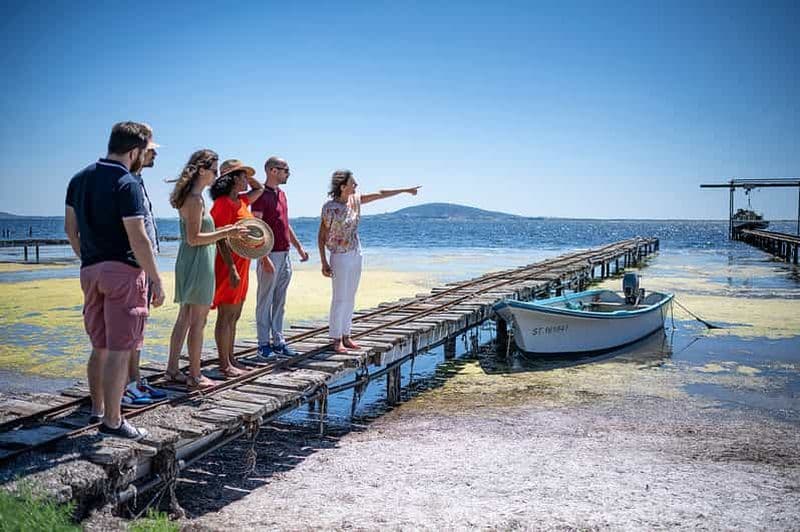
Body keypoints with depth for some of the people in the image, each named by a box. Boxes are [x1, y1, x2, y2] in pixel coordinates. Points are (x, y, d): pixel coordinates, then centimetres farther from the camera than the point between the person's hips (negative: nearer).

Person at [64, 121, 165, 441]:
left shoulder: (80, 179, 10)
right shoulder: (127, 184, -14)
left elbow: (70, 229, 15)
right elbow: (138, 239, -18)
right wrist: (156, 280, -12)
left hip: (90, 271, 8)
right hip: (123, 271, -8)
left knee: (100, 346, 19)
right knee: (118, 350, -2)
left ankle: (97, 408, 30)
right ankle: (112, 421, 4)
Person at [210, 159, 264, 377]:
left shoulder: (241, 201, 13)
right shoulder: (223, 203, -13)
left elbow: (259, 188, 33)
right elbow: (222, 239, -19)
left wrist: (246, 174, 17)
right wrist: (232, 269, -23)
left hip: (241, 265, 9)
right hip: (228, 265, -9)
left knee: (234, 315, 13)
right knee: (226, 315, -4)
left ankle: (230, 360, 21)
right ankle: (224, 365, 3)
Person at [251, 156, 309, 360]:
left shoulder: (281, 194, 15)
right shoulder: (261, 195, -11)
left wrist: (299, 247, 20)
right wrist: (264, 258, -22)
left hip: (284, 254, 8)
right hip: (270, 255, -8)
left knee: (279, 302, 12)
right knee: (265, 301, 0)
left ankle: (278, 341, 19)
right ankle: (264, 344, 7)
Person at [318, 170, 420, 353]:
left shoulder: (355, 200, 3)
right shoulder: (329, 208, -15)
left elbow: (380, 194, 13)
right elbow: (321, 236, -10)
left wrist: (406, 190, 19)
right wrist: (324, 263, -14)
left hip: (356, 255, 7)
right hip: (340, 257, -7)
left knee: (350, 298, 10)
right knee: (340, 299, -4)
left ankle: (345, 336, 18)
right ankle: (337, 340, 5)